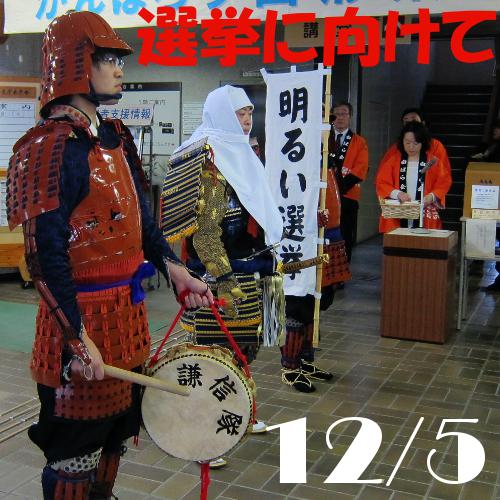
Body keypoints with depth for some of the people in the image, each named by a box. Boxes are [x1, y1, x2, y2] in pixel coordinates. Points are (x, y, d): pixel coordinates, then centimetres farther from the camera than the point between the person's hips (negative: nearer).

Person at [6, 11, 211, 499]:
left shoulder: (114, 137, 10)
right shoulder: (53, 145, -18)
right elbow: (45, 253, -22)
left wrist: (174, 269, 5)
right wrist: (79, 338, -24)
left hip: (126, 310, 9)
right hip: (84, 315, -9)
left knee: (114, 431, 22)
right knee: (76, 452, 6)